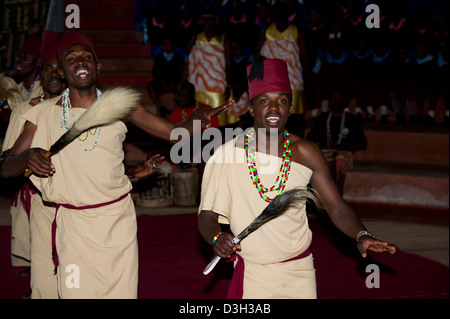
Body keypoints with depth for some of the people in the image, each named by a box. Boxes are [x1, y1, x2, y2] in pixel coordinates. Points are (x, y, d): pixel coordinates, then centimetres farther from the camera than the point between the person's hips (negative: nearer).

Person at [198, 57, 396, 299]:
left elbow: (336, 207, -2)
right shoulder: (226, 155, -7)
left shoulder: (304, 153, -2)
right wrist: (216, 238, -26)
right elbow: (207, 214, -4)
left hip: (299, 273, 1)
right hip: (252, 276, -1)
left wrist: (361, 235, -21)